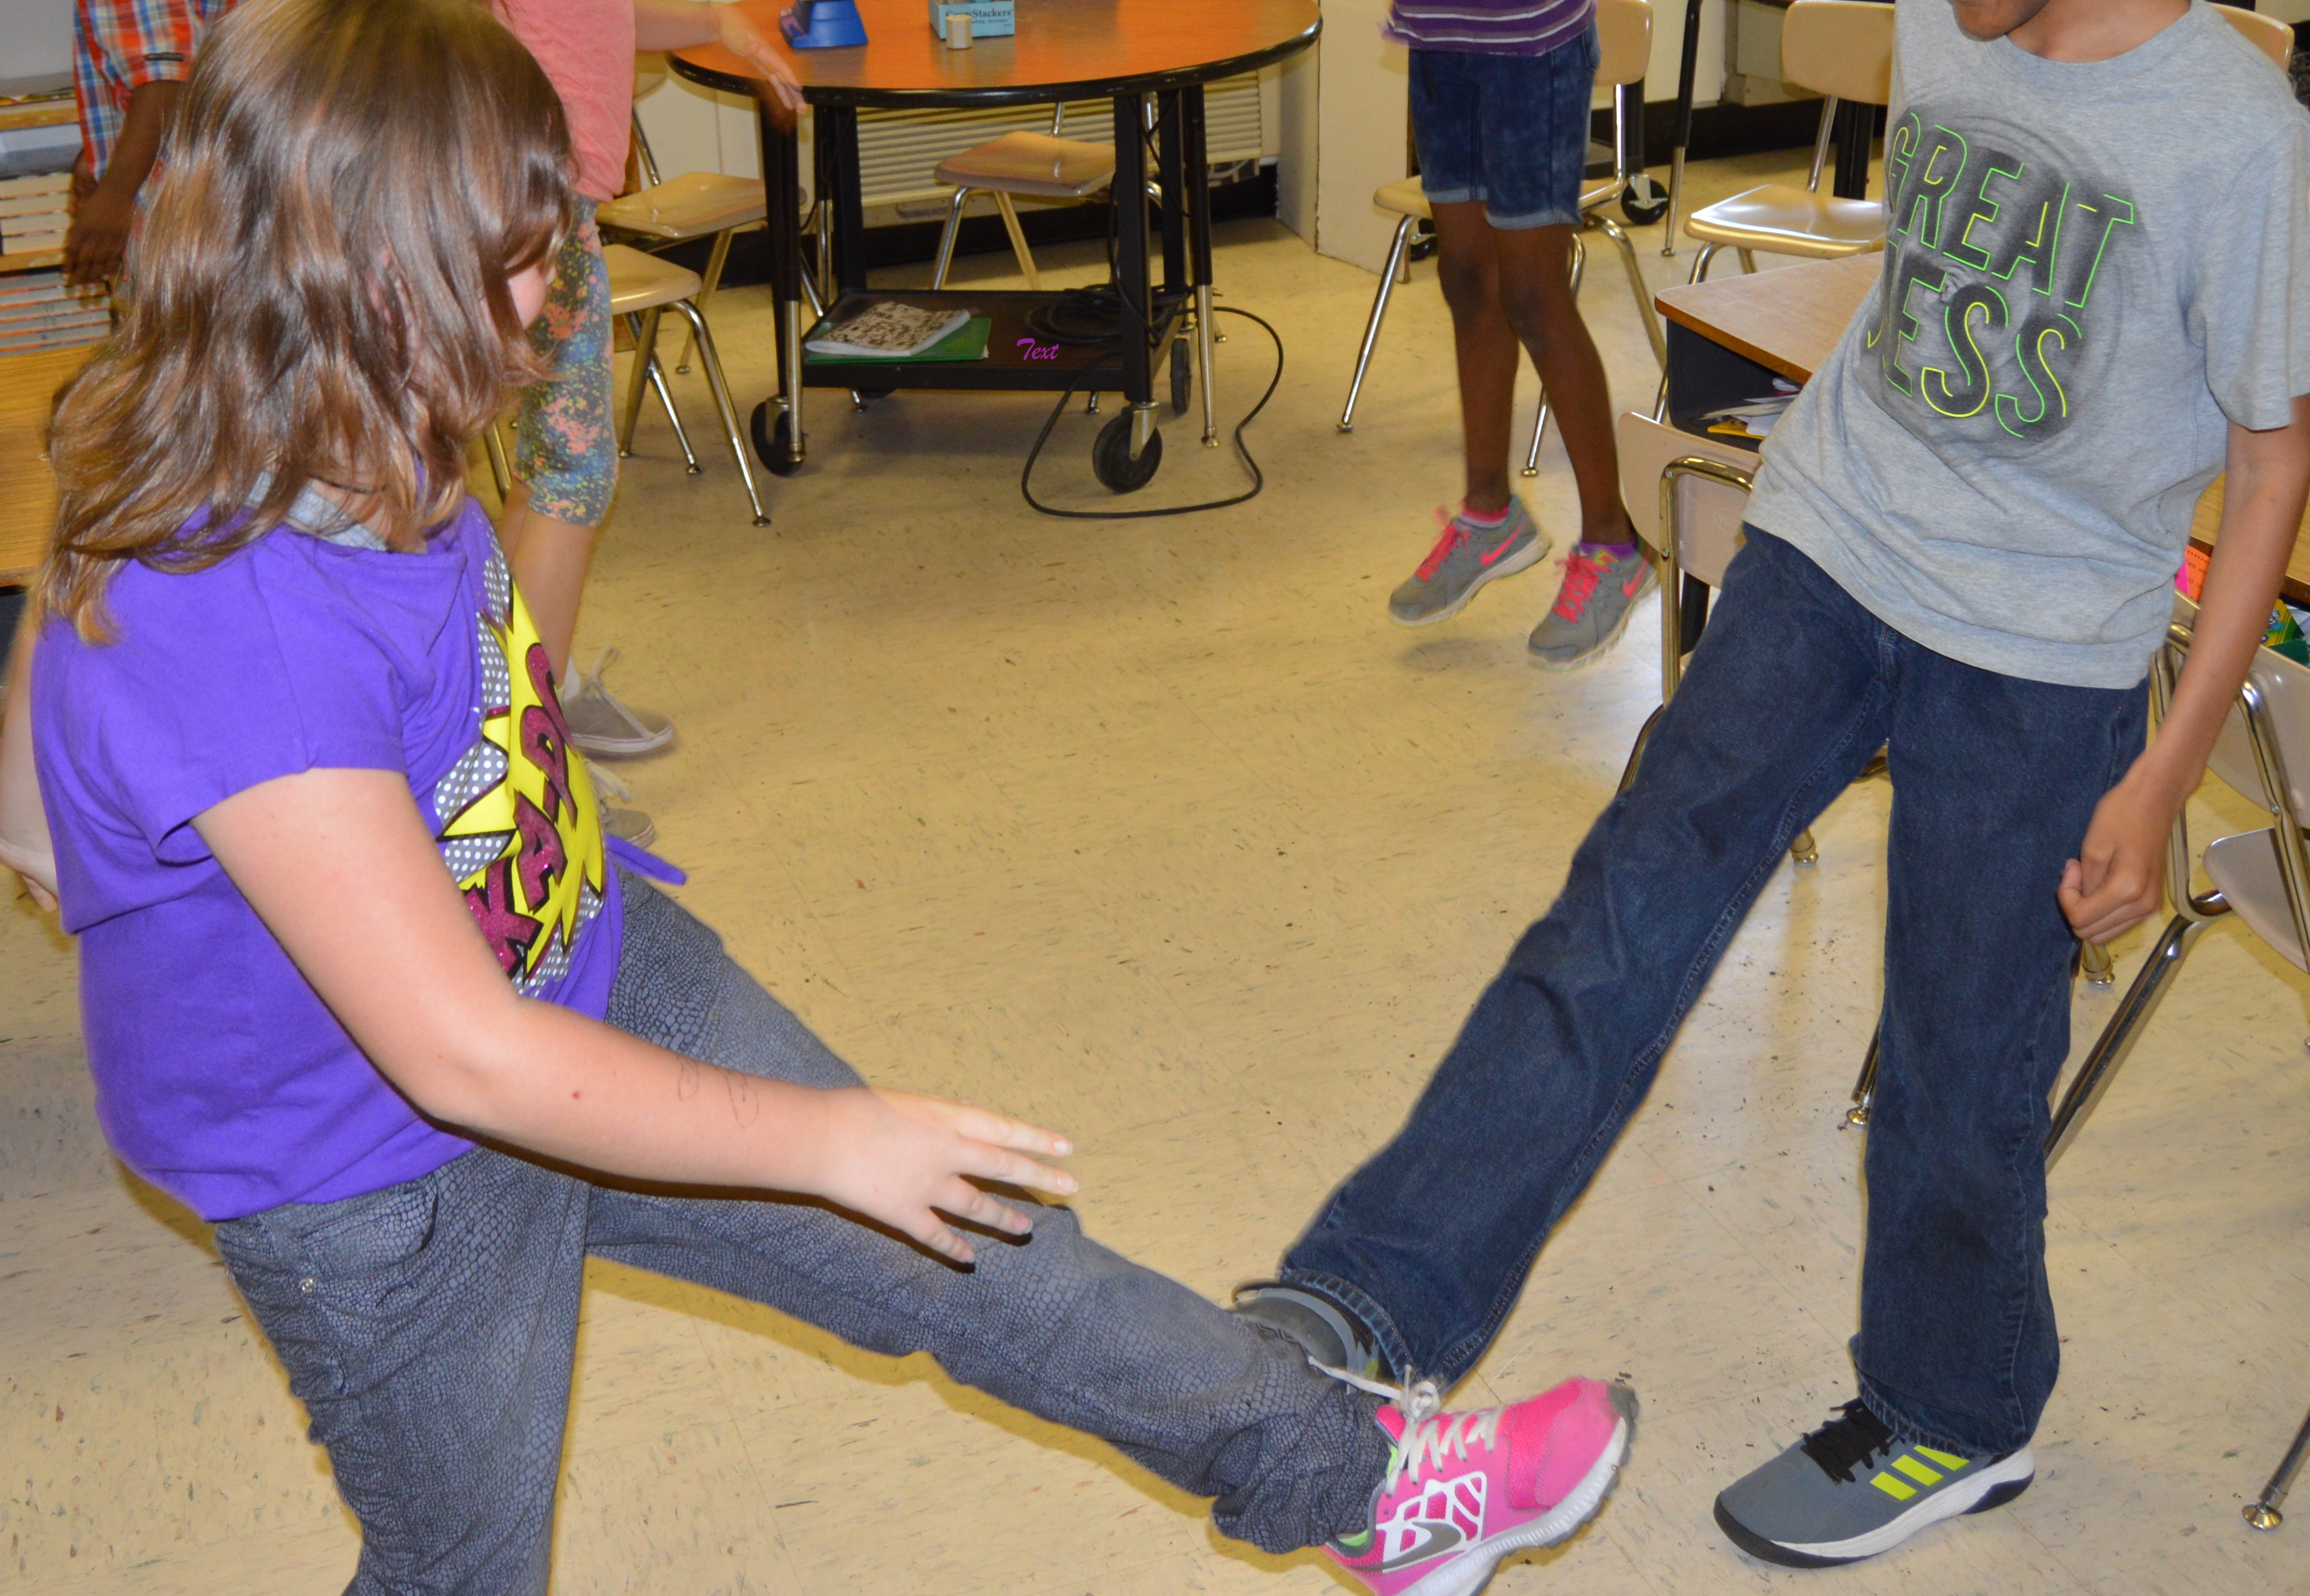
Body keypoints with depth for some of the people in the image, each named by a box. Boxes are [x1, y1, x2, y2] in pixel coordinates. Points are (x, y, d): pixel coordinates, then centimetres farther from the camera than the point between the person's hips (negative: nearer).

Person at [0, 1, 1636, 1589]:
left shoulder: (359, 464, -9)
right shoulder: (223, 631, -38)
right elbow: (463, 1056, -35)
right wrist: (827, 1141, -26)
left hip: (591, 971, 8)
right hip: (388, 1192, -7)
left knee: (971, 1256, 12)